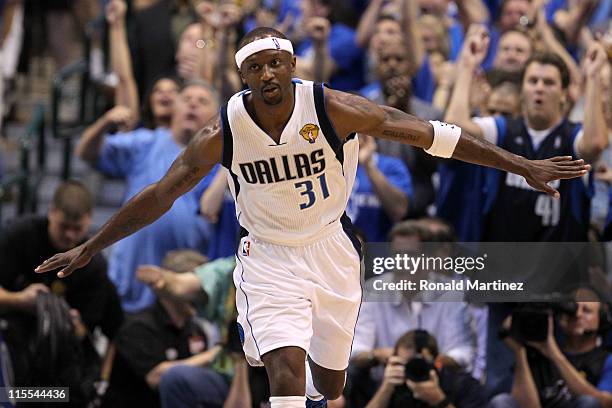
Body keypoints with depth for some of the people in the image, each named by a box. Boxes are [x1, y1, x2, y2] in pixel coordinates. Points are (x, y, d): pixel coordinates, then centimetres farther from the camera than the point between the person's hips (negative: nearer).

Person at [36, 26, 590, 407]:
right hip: (269, 258, -2)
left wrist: (523, 166, -15)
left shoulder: (331, 109, -19)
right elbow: (162, 194, -7)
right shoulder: (224, 132, -17)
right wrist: (89, 249, -5)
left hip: (331, 248, 2)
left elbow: (427, 133, -16)